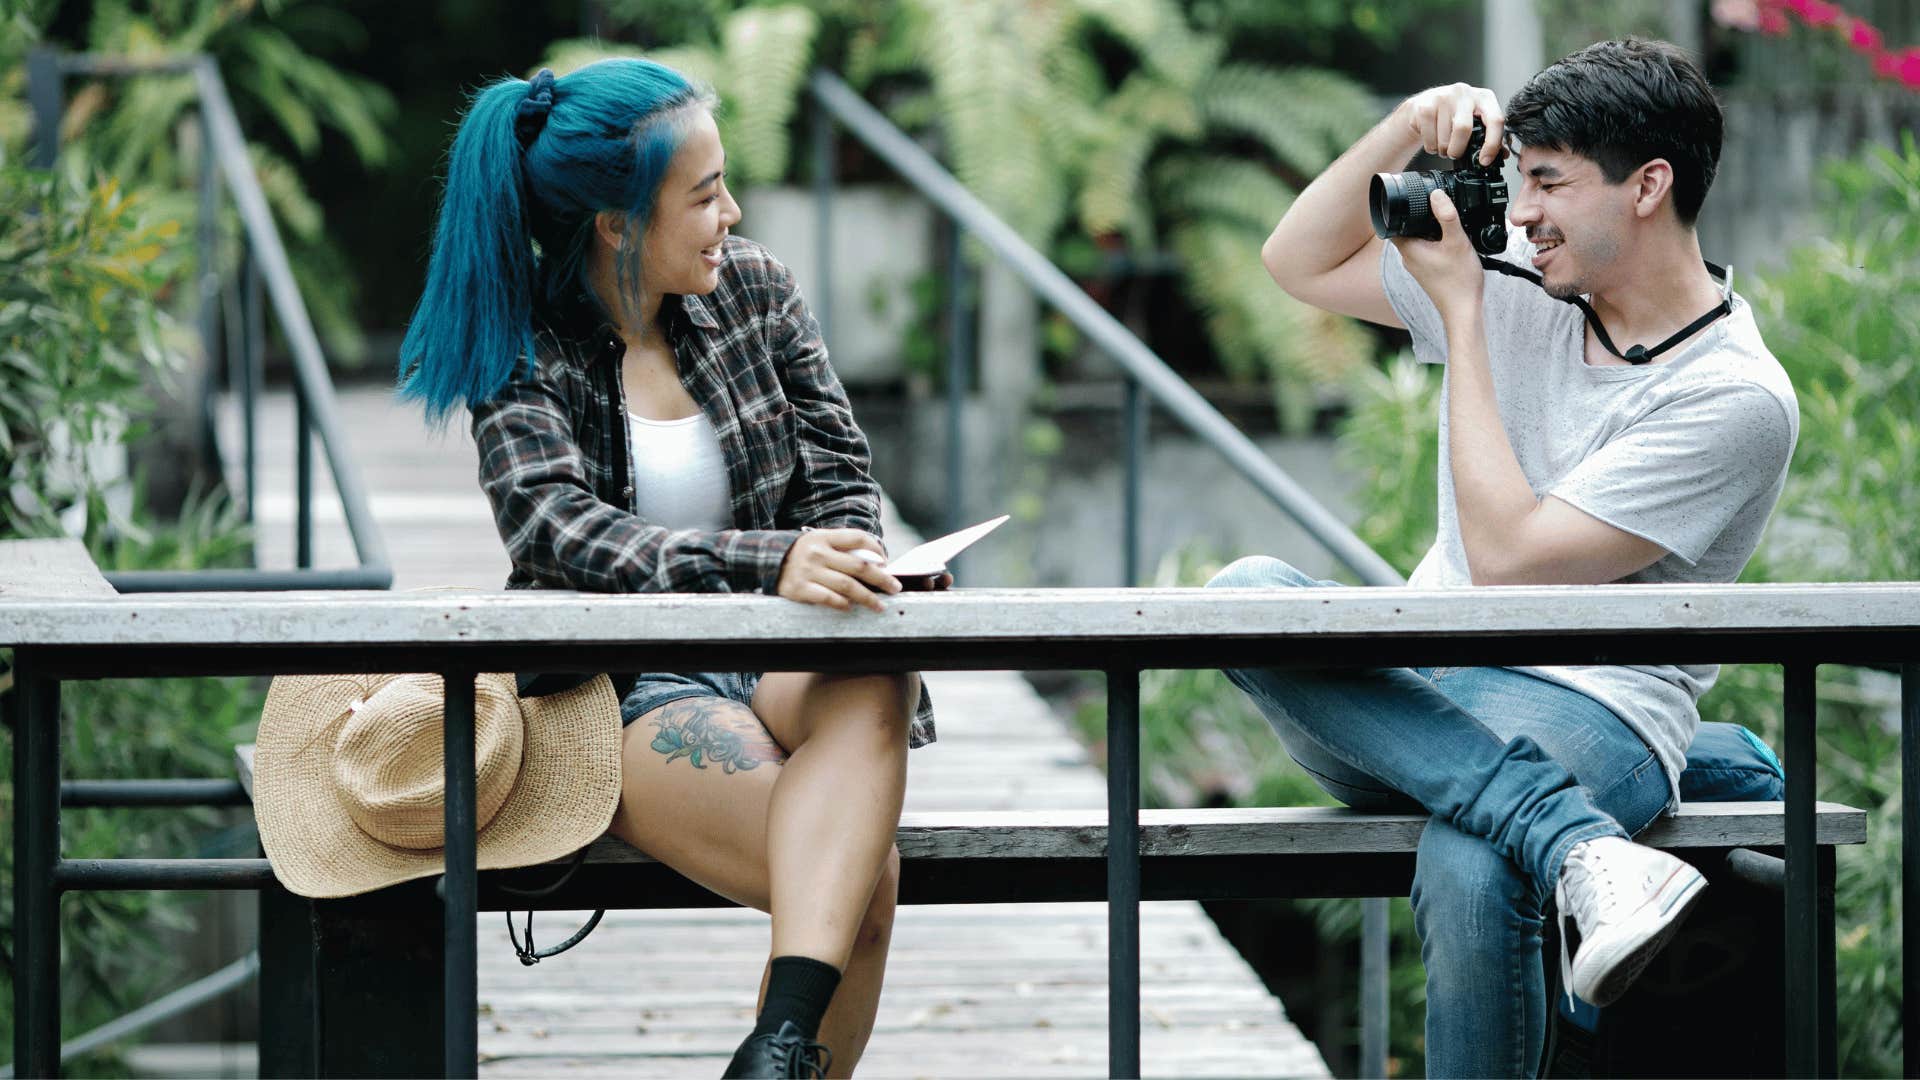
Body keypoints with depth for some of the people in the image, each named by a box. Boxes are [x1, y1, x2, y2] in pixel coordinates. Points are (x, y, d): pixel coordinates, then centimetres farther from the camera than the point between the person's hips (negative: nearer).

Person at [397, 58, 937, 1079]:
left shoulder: (752, 287, 9)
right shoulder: (523, 348, -5)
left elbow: (839, 476, 9)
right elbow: (556, 528, -20)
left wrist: (835, 578, -16)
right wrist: (768, 564, -35)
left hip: (781, 661, 3)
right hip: (616, 688, -3)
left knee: (874, 681, -37)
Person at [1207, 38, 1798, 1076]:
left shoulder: (1736, 399, -10)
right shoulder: (1519, 282, 10)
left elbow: (1508, 559, -15)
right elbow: (1299, 262, 21)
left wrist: (1461, 318, -9)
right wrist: (1410, 124, 4)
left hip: (1587, 709, -7)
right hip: (1415, 695, 7)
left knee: (1468, 871, -41)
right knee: (1246, 590, -27)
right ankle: (1578, 846, -42)